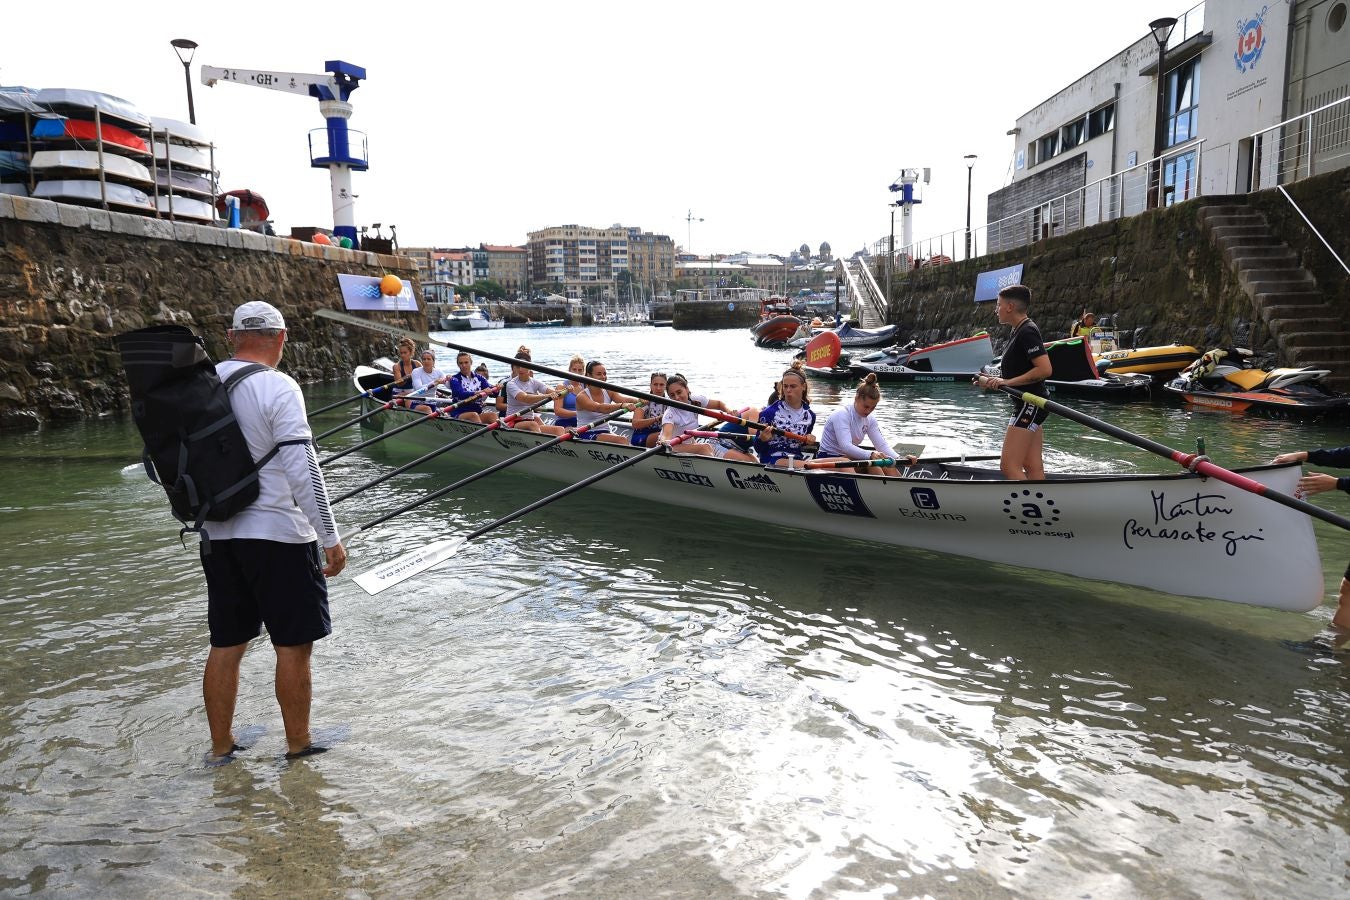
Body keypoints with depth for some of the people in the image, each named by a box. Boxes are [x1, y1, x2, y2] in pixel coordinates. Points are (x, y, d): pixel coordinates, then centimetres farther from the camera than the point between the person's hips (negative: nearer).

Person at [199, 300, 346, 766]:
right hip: (277, 535, -7)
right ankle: (298, 746, 19)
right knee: (293, 645, 7)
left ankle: (220, 748, 29)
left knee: (226, 645, 16)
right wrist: (330, 537, -13)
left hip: (218, 535, 7)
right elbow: (302, 469, -18)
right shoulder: (277, 387, -14)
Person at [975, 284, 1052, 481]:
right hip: (1028, 406, 10)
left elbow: (1045, 369, -24)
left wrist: (1007, 382, -23)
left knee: (1009, 466, -12)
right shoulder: (1020, 331, 16)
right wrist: (994, 381, 10)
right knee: (1033, 468, 10)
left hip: (1030, 404, -10)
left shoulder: (1027, 332, -15)